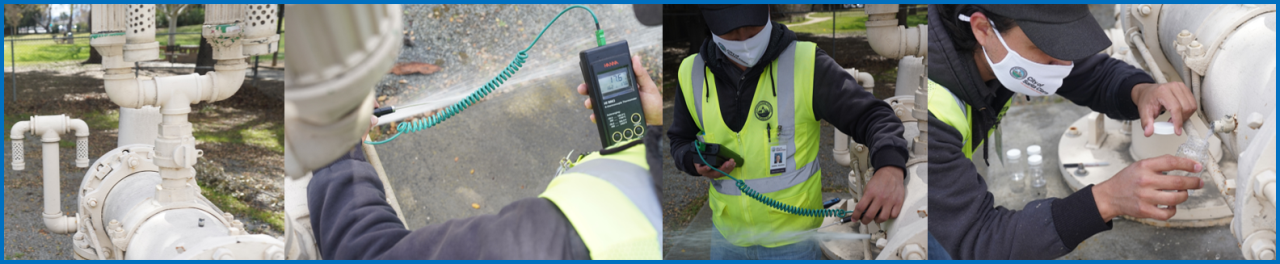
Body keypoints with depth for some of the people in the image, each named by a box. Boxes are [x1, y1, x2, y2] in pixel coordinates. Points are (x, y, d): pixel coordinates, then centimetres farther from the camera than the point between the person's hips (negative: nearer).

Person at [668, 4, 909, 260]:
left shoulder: (805, 65, -20)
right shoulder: (694, 75, -9)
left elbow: (874, 118, -24)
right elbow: (681, 142, 7)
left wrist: (891, 169, -46)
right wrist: (697, 163, -17)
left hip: (794, 235, -3)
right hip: (729, 233, 4)